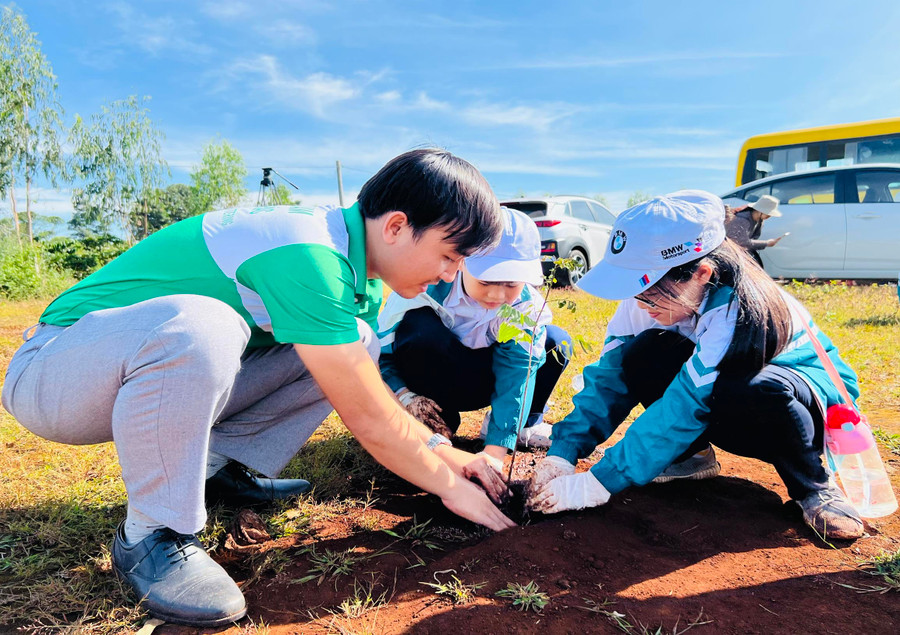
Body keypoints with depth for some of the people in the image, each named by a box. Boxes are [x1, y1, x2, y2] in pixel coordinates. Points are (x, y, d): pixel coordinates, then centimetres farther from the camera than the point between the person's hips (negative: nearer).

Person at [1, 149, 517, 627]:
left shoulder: (348, 258, 0)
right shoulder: (306, 257, -30)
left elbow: (369, 396, 8)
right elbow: (367, 419, -26)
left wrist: (440, 449, 2)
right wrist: (448, 485, -12)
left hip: (159, 364, 8)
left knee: (354, 345, -3)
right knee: (201, 326, -40)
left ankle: (219, 465, 3)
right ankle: (152, 535, -18)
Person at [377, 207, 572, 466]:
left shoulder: (526, 305, -21)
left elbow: (516, 375, -27)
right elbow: (378, 348, -22)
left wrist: (494, 453, -36)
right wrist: (403, 395, -37)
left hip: (477, 383, 3)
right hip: (428, 383, -3)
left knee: (556, 341, -15)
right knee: (420, 328, -36)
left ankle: (525, 423, 5)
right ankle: (434, 426, -15)